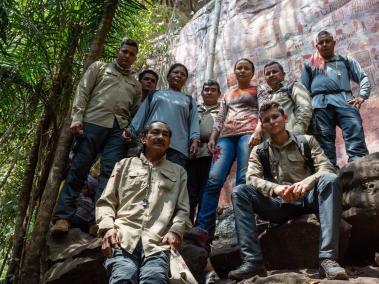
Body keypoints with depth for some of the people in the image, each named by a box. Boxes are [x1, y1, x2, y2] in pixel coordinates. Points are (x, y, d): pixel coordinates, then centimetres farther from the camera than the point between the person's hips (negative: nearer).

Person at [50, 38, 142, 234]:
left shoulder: (135, 84, 27)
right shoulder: (99, 67, 18)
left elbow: (135, 113, 20)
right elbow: (83, 92, 6)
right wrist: (77, 118, -7)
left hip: (119, 129, 3)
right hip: (94, 122, -2)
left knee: (110, 172, -7)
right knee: (79, 168, -7)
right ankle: (62, 216, -4)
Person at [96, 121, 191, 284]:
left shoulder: (178, 172, 25)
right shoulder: (125, 164, 23)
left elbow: (183, 209, 17)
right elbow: (105, 202, 16)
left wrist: (175, 230, -5)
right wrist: (107, 227, -4)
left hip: (158, 242, 0)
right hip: (123, 239, 0)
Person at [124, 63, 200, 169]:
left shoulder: (189, 100, 26)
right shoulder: (155, 94, 26)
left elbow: (194, 122, 14)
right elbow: (141, 115, 20)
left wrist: (195, 140, -5)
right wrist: (130, 130, 3)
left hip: (178, 147, 0)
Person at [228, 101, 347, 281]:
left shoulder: (306, 141, 11)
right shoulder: (259, 151, 12)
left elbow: (327, 168, -2)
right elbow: (252, 179, -5)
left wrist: (307, 182, -25)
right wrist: (275, 188, -26)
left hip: (307, 199, 0)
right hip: (278, 204, 1)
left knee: (330, 179, -30)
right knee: (239, 192, -21)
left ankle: (328, 258, -35)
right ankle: (253, 261, -28)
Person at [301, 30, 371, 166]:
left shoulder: (346, 61, 28)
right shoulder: (309, 65, 28)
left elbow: (364, 78, 18)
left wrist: (361, 96, -2)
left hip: (343, 99, 0)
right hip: (320, 103, 1)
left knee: (356, 135, -22)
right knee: (324, 140, -13)